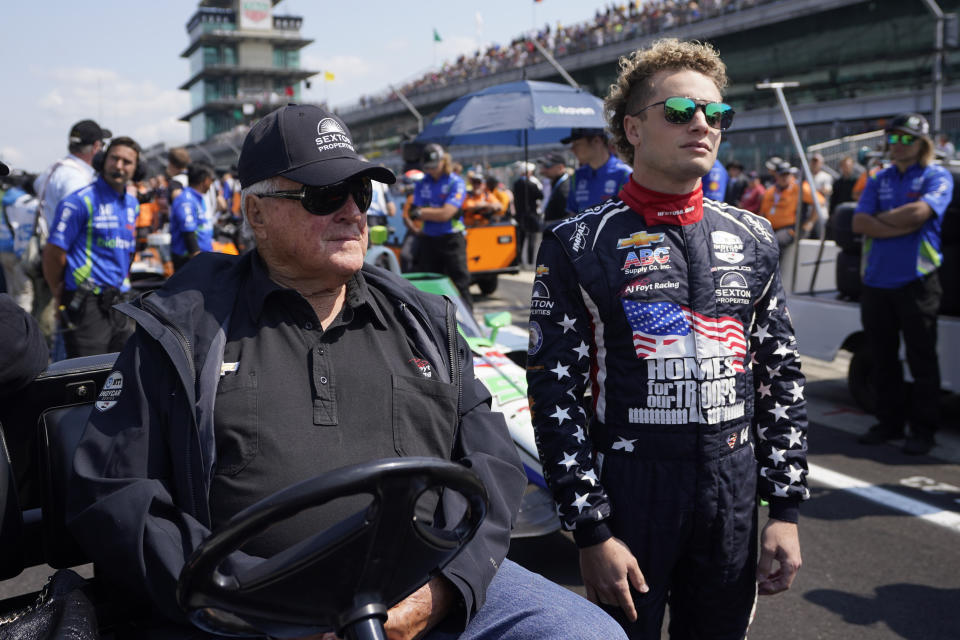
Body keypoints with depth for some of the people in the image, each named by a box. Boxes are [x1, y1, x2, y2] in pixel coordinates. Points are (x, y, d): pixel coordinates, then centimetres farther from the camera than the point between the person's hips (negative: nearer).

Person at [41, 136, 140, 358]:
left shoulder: (132, 205, 15)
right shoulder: (80, 201, -9)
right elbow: (53, 253, -9)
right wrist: (62, 300, -1)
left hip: (116, 304, 8)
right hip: (86, 306, -7)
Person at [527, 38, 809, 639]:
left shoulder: (754, 239, 6)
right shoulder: (580, 245, -7)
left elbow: (783, 378, 9)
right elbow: (556, 394, -9)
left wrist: (786, 509, 5)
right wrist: (592, 532, -11)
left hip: (735, 493, 4)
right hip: (627, 491, -3)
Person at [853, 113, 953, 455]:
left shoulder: (937, 177, 1)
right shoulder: (879, 180, 14)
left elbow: (919, 212, -19)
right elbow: (859, 223, 0)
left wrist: (880, 218, -4)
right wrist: (901, 227, -12)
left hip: (916, 282, -5)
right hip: (876, 281, 5)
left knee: (921, 360, -1)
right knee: (883, 358, 11)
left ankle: (923, 430, 8)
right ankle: (889, 422, 22)